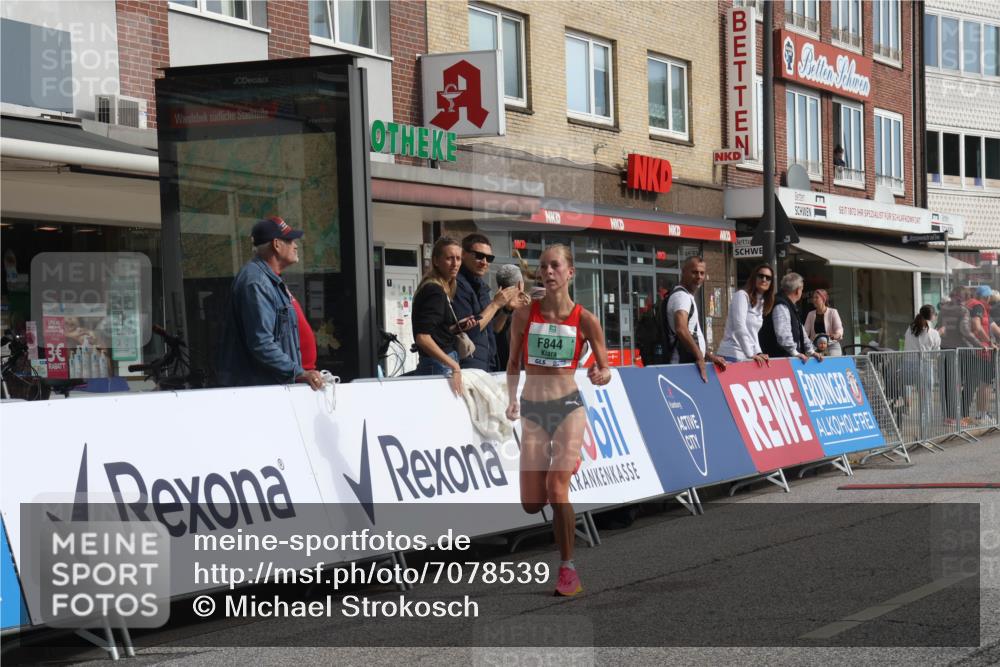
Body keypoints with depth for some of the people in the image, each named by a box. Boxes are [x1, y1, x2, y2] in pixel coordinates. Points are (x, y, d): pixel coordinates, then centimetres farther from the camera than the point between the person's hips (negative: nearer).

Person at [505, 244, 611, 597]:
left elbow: (606, 371, 1)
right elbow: (514, 363, 12)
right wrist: (512, 400, 0)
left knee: (557, 491, -18)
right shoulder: (524, 314, 0)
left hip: (568, 407, -3)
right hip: (532, 410, 3)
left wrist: (600, 376, -22)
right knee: (531, 505, 1)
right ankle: (567, 465, 36)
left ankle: (568, 568, -3)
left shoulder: (585, 320, -5)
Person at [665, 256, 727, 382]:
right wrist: (700, 357, -24)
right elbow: (681, 329, -27)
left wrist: (707, 355, 20)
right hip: (683, 364, -10)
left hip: (689, 363, 10)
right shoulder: (681, 295, -11)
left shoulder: (687, 296, 22)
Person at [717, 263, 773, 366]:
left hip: (748, 357, 8)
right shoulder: (742, 295, -6)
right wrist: (751, 354, -17)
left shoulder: (761, 302, 19)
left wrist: (758, 352, 4)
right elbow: (739, 327, -15)